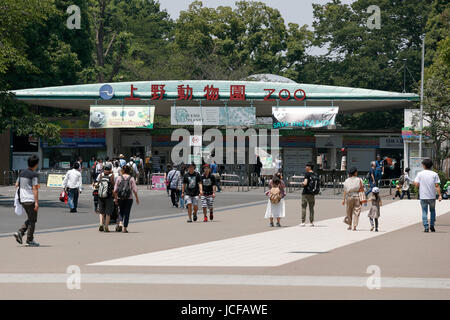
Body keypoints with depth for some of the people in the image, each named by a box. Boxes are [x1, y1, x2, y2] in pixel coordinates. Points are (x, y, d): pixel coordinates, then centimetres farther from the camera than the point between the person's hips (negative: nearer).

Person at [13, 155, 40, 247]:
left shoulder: (22, 173, 9)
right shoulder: (34, 174, -13)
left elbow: (16, 185, 16)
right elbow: (35, 189, -17)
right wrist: (36, 202, -18)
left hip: (22, 199, 8)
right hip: (31, 200, -8)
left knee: (30, 219, 18)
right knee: (32, 220, 3)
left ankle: (20, 233, 4)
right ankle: (30, 240, 5)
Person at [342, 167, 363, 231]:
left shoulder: (347, 180, 3)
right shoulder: (359, 180, -2)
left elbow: (345, 191, 2)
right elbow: (362, 189, -5)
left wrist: (344, 200, 5)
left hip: (349, 197, 2)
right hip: (357, 197, -2)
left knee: (349, 212, 14)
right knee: (356, 212, 2)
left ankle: (350, 225, 13)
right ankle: (354, 226, -5)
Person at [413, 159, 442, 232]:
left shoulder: (420, 174, -3)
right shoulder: (434, 174, -2)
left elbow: (416, 184, -8)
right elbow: (437, 186, -6)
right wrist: (440, 195, -5)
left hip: (423, 196, -1)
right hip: (432, 196, 1)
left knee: (424, 212, 5)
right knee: (432, 211, 18)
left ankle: (426, 227, -3)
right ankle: (432, 226, 12)